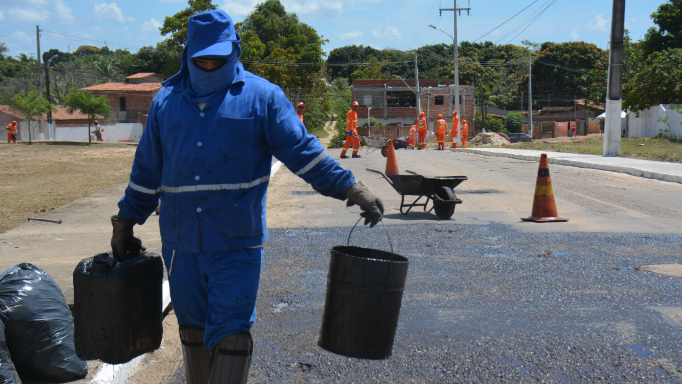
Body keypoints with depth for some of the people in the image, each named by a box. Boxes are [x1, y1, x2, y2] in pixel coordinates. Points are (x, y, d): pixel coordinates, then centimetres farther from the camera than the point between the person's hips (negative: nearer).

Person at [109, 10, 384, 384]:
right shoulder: (166, 101, 10)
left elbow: (303, 151, -2)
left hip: (237, 244, -4)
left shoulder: (262, 96, -1)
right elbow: (146, 171, 17)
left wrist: (350, 188, -10)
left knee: (231, 333, -6)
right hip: (180, 243, 4)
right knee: (193, 329, 15)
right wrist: (125, 222, 19)